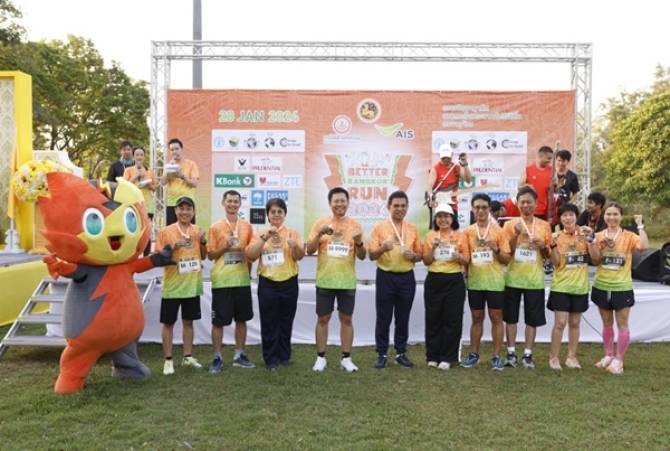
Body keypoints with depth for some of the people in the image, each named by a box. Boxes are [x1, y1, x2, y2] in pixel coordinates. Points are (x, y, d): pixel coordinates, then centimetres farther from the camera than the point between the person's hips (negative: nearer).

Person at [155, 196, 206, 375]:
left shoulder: (198, 231, 5)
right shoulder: (165, 231, -8)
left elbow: (203, 256, 13)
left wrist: (203, 241, -6)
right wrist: (174, 247, -23)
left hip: (192, 285, 4)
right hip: (172, 285, -4)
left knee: (188, 321, 13)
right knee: (168, 322, 3)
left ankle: (188, 357, 23)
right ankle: (168, 360, 13)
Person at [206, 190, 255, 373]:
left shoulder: (247, 226, 7)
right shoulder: (215, 227, 0)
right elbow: (210, 255, -1)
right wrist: (225, 247, -16)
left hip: (242, 280, 3)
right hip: (221, 280, -3)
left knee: (241, 318, 9)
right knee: (218, 321, 1)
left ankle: (239, 355, 21)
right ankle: (217, 358, 12)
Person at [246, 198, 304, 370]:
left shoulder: (292, 233, 3)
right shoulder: (260, 233, 3)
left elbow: (300, 257, -6)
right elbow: (251, 255, -9)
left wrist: (295, 246, -28)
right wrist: (264, 237, -19)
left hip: (288, 283, 1)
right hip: (267, 284, 0)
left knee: (286, 322, 9)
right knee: (269, 323, 3)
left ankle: (284, 357, 22)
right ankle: (270, 359, 14)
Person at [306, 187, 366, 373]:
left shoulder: (355, 225, 3)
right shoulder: (320, 223, 0)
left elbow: (362, 256, 5)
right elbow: (309, 250, -3)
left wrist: (359, 242, -16)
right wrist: (319, 234, -19)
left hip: (347, 281, 1)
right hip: (325, 281, -1)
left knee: (346, 319, 6)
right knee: (323, 319, 4)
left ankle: (346, 358, 16)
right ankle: (321, 357, 15)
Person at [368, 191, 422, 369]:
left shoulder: (413, 229, 7)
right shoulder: (379, 227, -2)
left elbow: (420, 255, 12)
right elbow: (371, 255, -4)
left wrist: (413, 256, -11)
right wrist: (383, 248, -24)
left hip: (407, 277, 3)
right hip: (385, 277, -2)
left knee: (403, 318, 9)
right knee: (383, 318, 2)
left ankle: (401, 353, 20)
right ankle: (381, 354, 12)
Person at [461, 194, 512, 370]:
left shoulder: (498, 230, -2)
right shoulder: (468, 231, 4)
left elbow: (507, 259, -2)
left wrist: (496, 250, -19)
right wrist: (465, 274, -1)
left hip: (494, 282, -2)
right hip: (475, 282, 2)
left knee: (496, 318, 4)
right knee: (477, 318, 11)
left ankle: (496, 356, 12)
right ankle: (474, 354, 19)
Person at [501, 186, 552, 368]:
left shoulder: (544, 226, 4)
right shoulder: (510, 224, 1)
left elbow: (548, 255, 10)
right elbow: (506, 252, -3)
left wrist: (542, 247, -12)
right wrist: (516, 235, -16)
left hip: (534, 279, 1)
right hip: (513, 278, 0)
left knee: (532, 319, 4)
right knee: (511, 317, 4)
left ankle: (528, 355, 13)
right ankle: (511, 353, 14)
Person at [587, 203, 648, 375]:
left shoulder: (628, 236, -7)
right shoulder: (599, 236, 1)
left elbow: (643, 246, -28)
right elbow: (596, 261, -4)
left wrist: (640, 226, -21)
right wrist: (592, 243, -17)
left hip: (622, 288, -3)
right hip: (601, 287, 3)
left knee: (622, 324, 3)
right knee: (607, 324, 14)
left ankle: (618, 360, 11)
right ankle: (608, 356, 27)